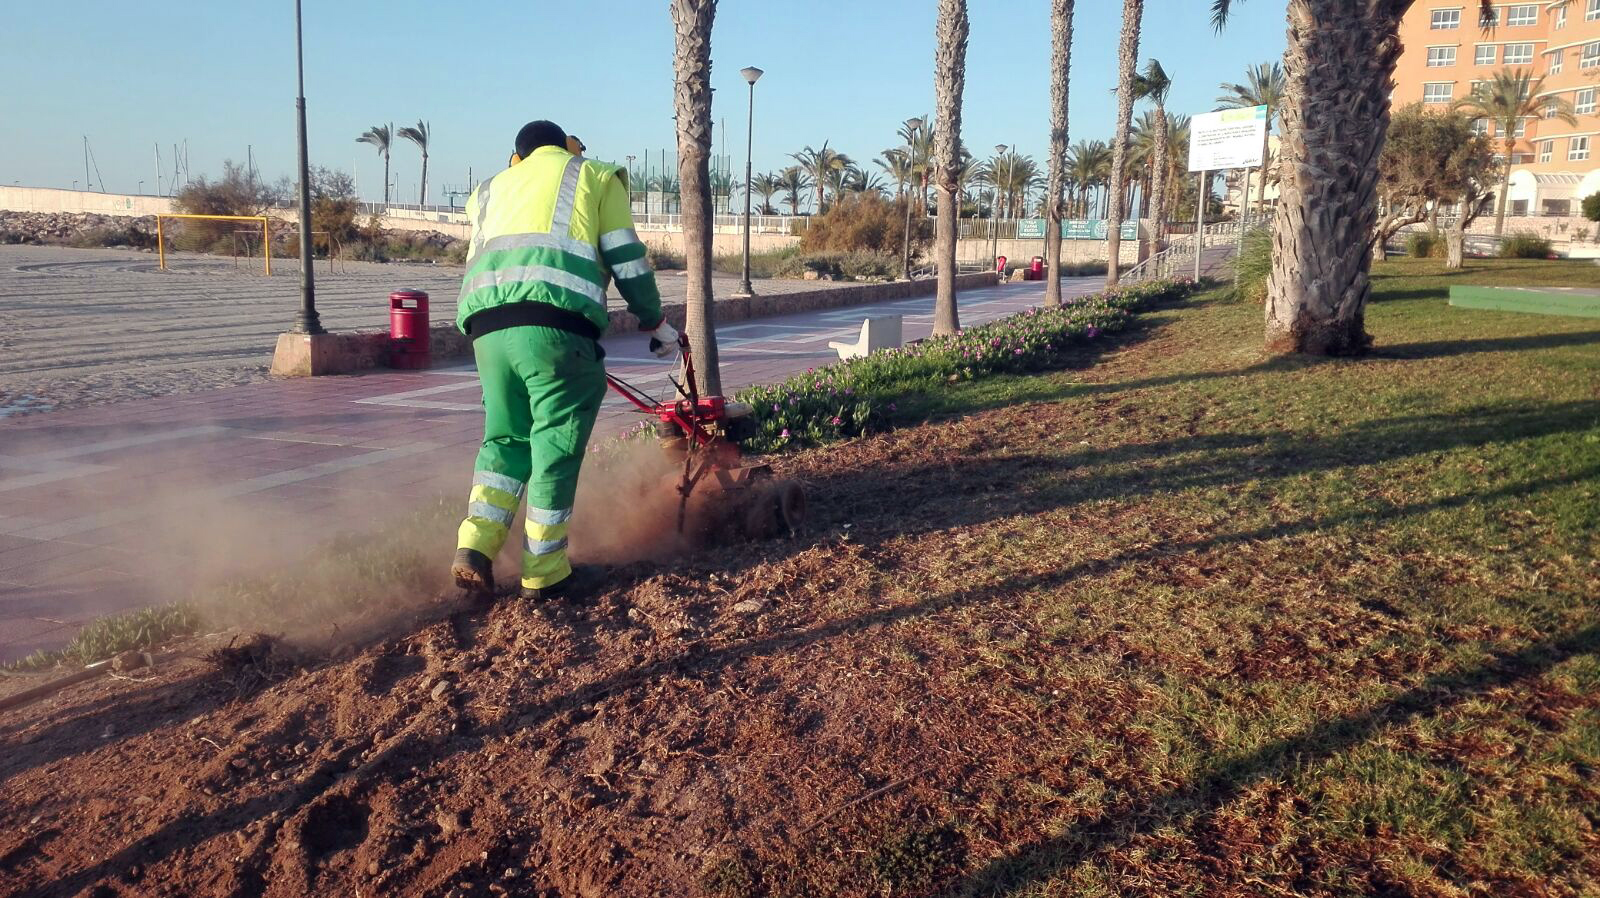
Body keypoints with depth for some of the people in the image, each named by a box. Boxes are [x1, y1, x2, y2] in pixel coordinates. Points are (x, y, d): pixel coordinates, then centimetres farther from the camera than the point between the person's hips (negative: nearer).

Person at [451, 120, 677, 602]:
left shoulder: (490, 189, 32)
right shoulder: (595, 175, 20)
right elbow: (629, 263, 12)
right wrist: (658, 325, 23)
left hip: (487, 326, 4)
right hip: (557, 325, -4)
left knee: (504, 440, 18)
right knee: (556, 449, 4)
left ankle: (475, 549, 5)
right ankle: (544, 574, 10)